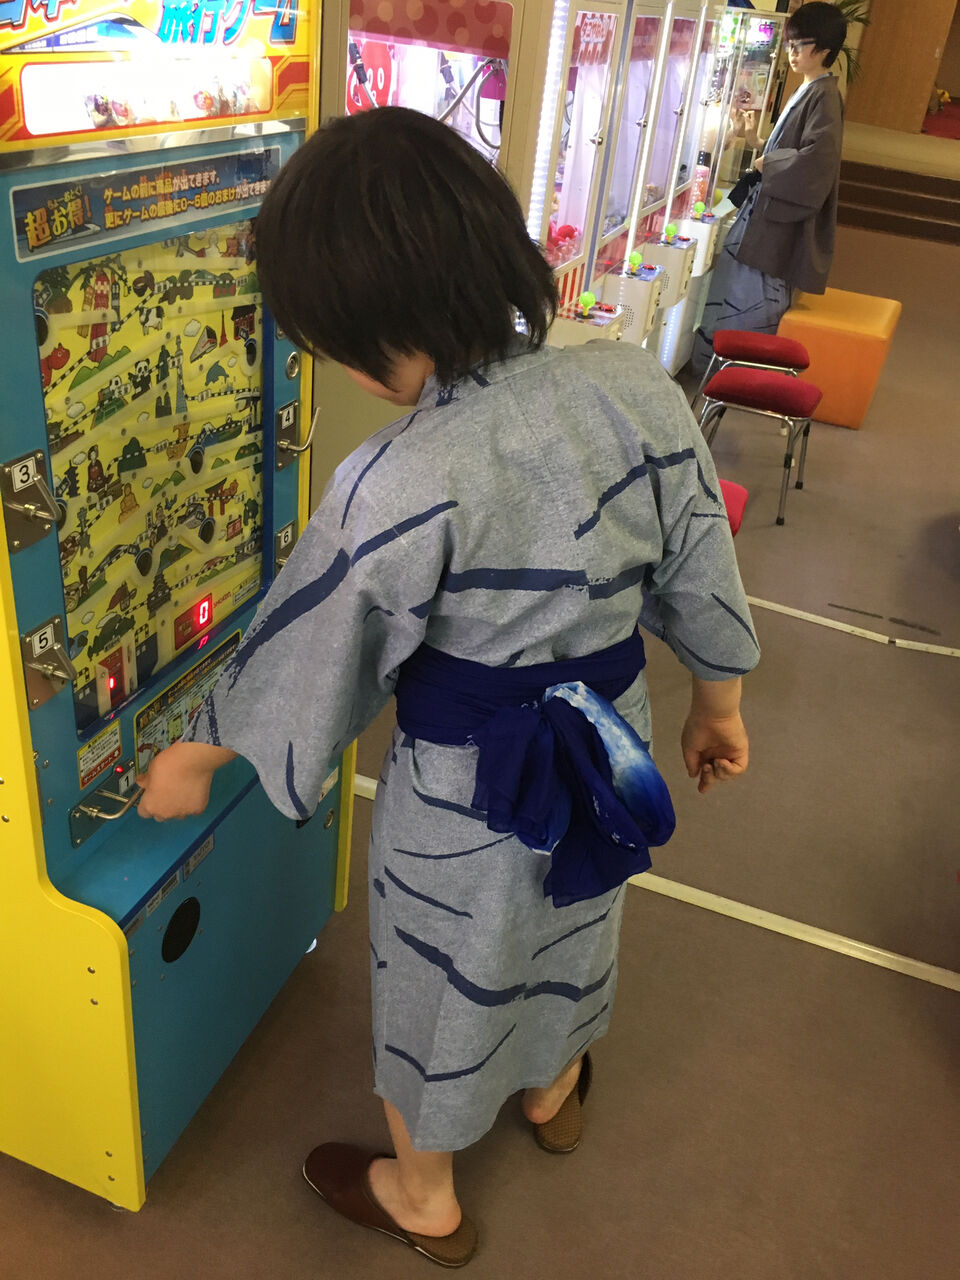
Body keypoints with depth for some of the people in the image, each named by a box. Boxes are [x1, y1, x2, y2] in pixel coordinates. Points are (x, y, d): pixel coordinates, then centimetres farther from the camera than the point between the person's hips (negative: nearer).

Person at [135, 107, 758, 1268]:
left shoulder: (401, 489, -31)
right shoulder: (635, 385, -15)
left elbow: (303, 661, -17)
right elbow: (700, 573, -4)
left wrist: (192, 759, 2)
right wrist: (718, 700, 15)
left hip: (470, 790, -5)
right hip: (612, 743, 6)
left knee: (441, 991, 22)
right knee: (567, 925, 33)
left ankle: (424, 1202, 52)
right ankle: (553, 1097, 64)